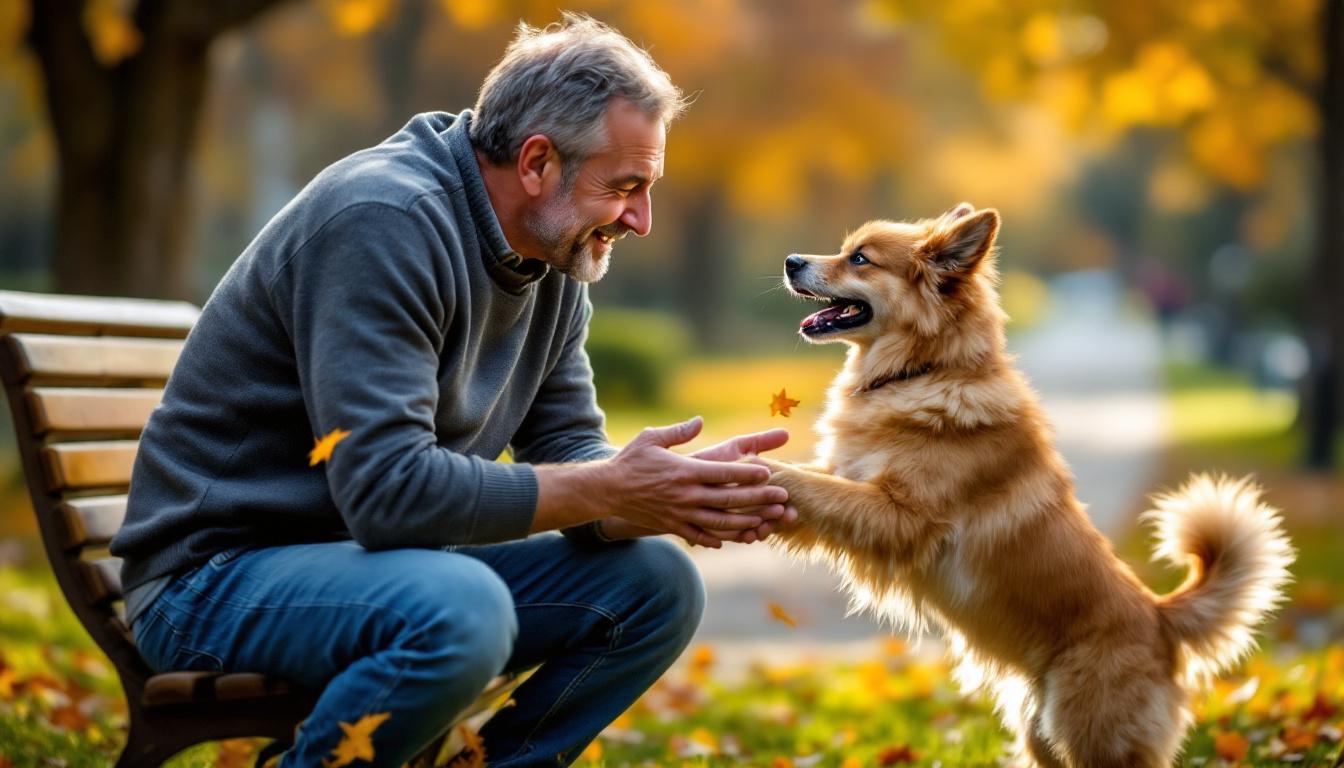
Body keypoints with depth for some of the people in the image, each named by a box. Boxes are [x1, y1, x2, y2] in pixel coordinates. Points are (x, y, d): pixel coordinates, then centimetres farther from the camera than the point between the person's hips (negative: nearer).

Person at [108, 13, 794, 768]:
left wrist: (676, 494, -16)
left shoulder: (557, 264, 5)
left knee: (659, 586, -2)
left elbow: (568, 450, 6)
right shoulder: (383, 222, -23)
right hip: (218, 578, -9)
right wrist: (609, 491, -25)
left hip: (383, 563, 9)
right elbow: (388, 489, -30)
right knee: (462, 610, -37)